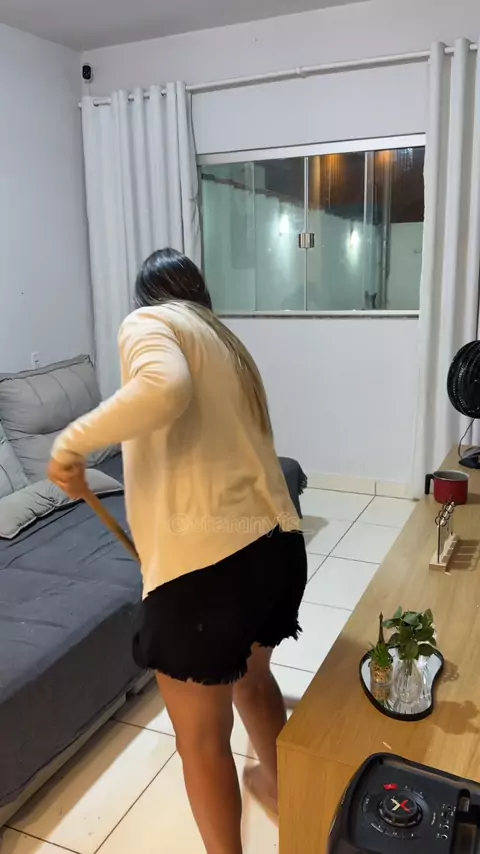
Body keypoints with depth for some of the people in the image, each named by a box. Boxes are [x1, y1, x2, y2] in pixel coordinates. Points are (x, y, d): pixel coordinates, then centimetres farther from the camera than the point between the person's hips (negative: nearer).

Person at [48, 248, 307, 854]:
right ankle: (277, 783, 58)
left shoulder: (147, 321, 0)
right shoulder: (227, 343, 22)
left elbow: (164, 388, -26)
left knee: (202, 735, 14)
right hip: (277, 543, 9)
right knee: (252, 675, 34)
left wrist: (72, 443, -13)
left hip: (205, 562, -8)